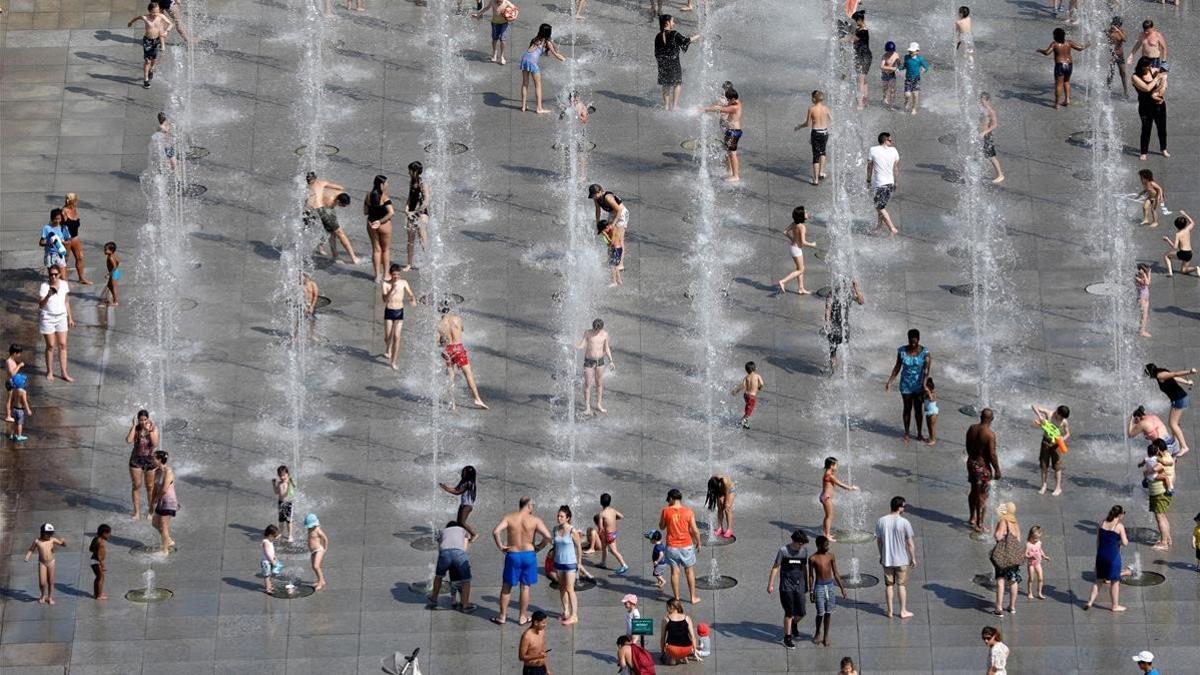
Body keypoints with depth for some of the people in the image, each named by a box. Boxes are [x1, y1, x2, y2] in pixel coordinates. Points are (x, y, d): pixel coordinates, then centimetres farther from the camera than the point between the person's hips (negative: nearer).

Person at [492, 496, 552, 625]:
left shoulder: (509, 517, -5)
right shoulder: (535, 520, -7)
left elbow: (496, 532, -18)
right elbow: (548, 537, -14)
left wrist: (500, 546, -5)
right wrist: (539, 547, 2)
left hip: (513, 555, 0)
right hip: (529, 555, 0)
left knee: (507, 586, 13)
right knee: (525, 587, 11)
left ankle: (502, 616, 18)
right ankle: (522, 617, 18)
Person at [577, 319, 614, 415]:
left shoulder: (605, 334, -3)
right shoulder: (587, 333, -11)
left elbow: (606, 348, 7)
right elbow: (581, 346, -15)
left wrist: (611, 361, 5)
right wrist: (574, 346, -36)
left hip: (600, 361, 3)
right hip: (589, 361, -3)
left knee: (600, 384, 11)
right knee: (588, 385, -3)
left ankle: (599, 405, 24)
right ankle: (587, 407, 3)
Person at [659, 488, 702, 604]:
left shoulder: (666, 511, -8)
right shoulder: (688, 512, -9)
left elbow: (661, 527, 7)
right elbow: (695, 530, -7)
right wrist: (698, 543, 8)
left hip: (672, 546, 0)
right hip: (686, 545, 0)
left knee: (675, 572, 9)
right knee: (689, 571, 13)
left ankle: (677, 598, 13)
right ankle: (693, 597, 19)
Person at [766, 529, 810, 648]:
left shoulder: (804, 550, 3)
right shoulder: (783, 550, -9)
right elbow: (775, 567, -5)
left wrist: (807, 585, 19)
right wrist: (770, 585, -6)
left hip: (799, 585, 4)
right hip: (786, 585, -4)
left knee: (801, 613, 1)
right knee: (789, 613, -3)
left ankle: (794, 624, 35)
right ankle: (787, 638, 10)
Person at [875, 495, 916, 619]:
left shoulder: (881, 521, -6)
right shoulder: (904, 522, -16)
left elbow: (878, 541, 3)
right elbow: (910, 543, -11)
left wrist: (881, 555, 17)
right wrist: (913, 558, 1)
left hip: (887, 559, 3)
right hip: (902, 560, -3)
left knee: (889, 585, 13)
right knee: (902, 585, 10)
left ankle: (890, 611, 19)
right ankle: (903, 611, 16)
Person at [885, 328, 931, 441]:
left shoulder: (924, 351, -18)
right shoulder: (902, 350, -13)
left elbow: (926, 368, -25)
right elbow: (897, 367, -2)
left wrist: (924, 382, -40)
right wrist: (890, 381, -2)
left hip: (918, 385, -1)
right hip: (906, 385, 1)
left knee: (918, 409, 12)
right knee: (907, 408, 12)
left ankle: (919, 433, 29)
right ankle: (906, 433, 28)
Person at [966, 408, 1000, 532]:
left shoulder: (971, 428, -2)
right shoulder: (990, 434, -22)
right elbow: (992, 454, -21)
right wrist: (997, 471, -11)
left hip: (971, 463, 7)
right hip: (983, 466, -7)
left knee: (973, 491, 23)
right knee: (982, 496, 4)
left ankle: (972, 518, 36)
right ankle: (979, 524, 10)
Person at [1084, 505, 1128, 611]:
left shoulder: (1102, 523, 3)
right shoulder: (1119, 526, -13)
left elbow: (1097, 541, 9)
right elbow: (1125, 543, -13)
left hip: (1101, 554, 5)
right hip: (1113, 556, -5)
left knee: (1098, 579, 18)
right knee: (1115, 581, 9)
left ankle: (1090, 602, 18)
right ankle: (1115, 606, 18)